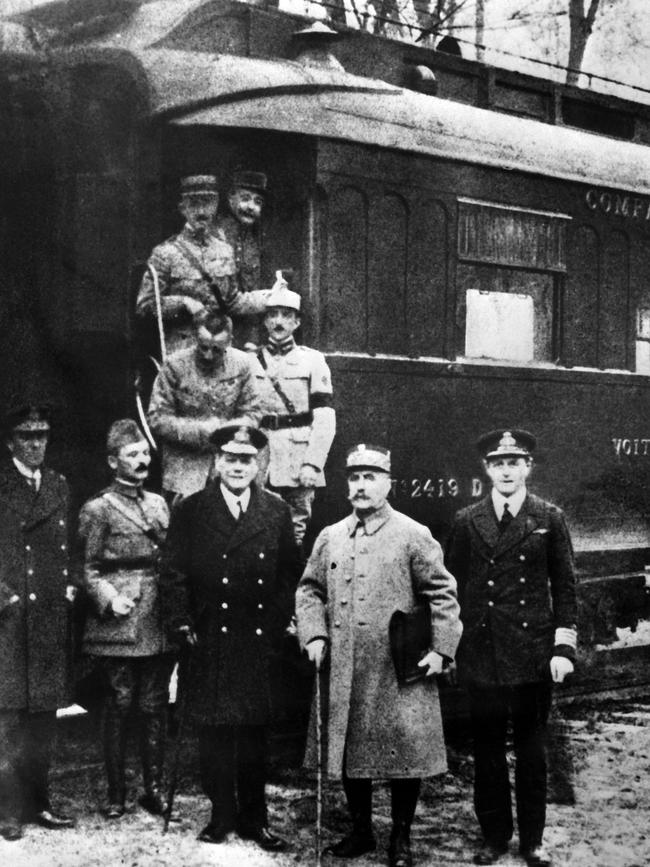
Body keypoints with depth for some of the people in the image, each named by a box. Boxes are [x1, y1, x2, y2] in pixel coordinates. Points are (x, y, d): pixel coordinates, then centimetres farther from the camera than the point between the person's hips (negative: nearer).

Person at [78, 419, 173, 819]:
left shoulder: (158, 503, 15)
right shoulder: (97, 509, -2)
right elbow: (88, 569, -2)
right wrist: (109, 599, -16)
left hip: (159, 624, 5)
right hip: (119, 622, -5)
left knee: (156, 707, 7)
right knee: (119, 706, 1)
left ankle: (154, 788, 15)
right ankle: (116, 793, 10)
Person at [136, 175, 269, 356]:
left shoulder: (224, 250, 11)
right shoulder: (166, 253, -3)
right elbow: (144, 305, -4)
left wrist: (268, 297, 8)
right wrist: (183, 303, -14)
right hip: (181, 350, -4)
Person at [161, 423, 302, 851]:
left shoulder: (278, 512, 8)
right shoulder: (190, 511, 3)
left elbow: (290, 574, 10)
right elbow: (174, 575, 3)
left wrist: (278, 623, 2)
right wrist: (183, 624, -4)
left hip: (261, 640, 1)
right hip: (210, 641, -1)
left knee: (255, 732, 5)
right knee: (214, 732, 2)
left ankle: (254, 818, 15)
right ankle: (222, 816, 12)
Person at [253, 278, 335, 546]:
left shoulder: (312, 360, 4)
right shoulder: (250, 362, 10)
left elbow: (324, 418, -3)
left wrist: (312, 464, -13)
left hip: (298, 466, -2)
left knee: (296, 533, -1)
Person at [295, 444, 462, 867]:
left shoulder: (414, 537, -2)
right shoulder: (330, 538, 10)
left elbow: (443, 595, -3)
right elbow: (309, 590, 15)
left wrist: (441, 649, -10)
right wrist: (314, 634, 0)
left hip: (400, 671, -4)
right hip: (344, 671, 4)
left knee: (404, 753, 0)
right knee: (349, 751, 11)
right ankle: (361, 830, 27)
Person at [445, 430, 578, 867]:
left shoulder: (550, 519, 2)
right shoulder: (468, 521, 4)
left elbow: (565, 587, 2)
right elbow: (453, 587, 8)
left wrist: (564, 647, -5)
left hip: (533, 655, -1)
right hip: (481, 654, 1)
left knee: (532, 748, 6)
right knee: (487, 748, 7)